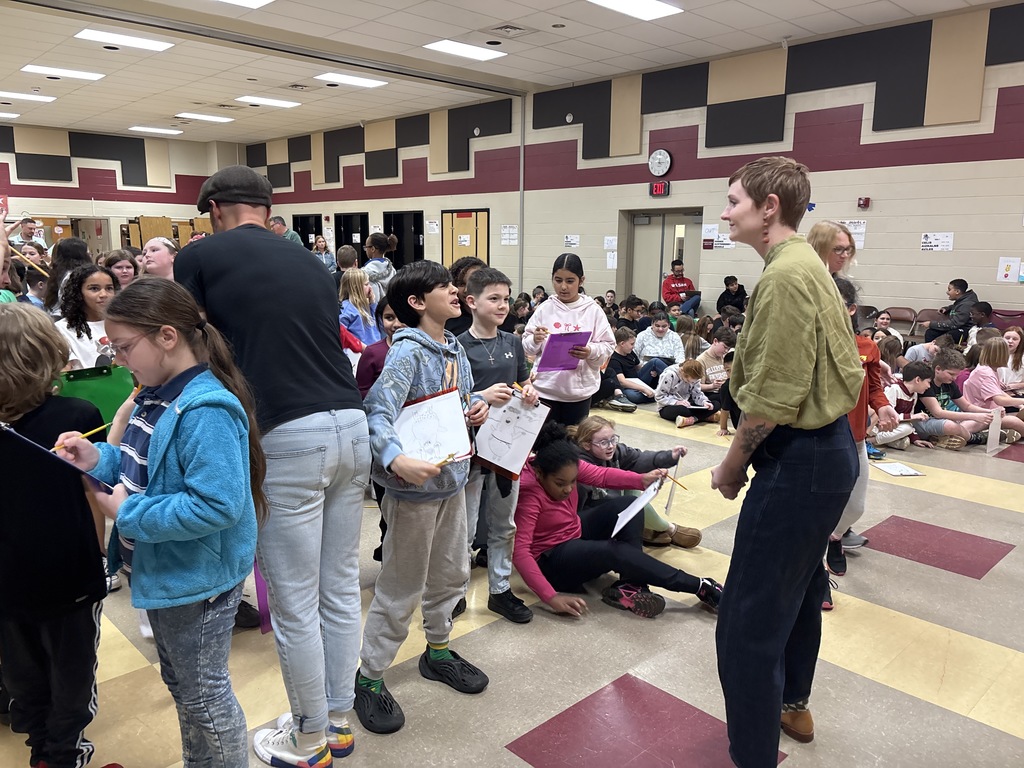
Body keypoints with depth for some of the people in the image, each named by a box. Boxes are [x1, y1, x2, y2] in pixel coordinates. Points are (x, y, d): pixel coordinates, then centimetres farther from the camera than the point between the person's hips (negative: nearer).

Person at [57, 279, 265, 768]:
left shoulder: (206, 411, -28)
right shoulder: (158, 396, 3)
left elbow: (217, 504, -33)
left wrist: (129, 514, -25)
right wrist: (99, 459, -4)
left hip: (198, 580, -10)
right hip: (164, 572, 10)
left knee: (203, 693, 11)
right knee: (179, 683, 27)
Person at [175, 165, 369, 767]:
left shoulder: (200, 257, 3)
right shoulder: (308, 260, 17)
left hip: (287, 439, -6)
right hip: (352, 424, 6)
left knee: (295, 605, 9)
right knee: (342, 588, 16)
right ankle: (341, 720, 33)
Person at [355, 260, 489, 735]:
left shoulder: (456, 349, 6)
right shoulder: (407, 353, -20)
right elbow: (378, 413, -30)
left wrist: (478, 406, -1)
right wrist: (396, 460, -46)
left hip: (453, 478, 8)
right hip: (415, 486, -8)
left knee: (450, 574, 22)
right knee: (401, 589, 5)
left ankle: (438, 651, 43)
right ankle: (369, 678, 23)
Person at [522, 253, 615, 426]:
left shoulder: (593, 311, -1)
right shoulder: (544, 309, 2)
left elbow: (608, 346, -3)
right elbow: (526, 347, 4)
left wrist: (591, 352, -22)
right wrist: (534, 340, -18)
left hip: (579, 390, 0)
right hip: (546, 389, 0)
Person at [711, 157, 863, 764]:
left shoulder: (786, 276, -20)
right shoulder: (807, 264, 12)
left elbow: (772, 397, -24)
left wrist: (732, 466, -10)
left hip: (800, 459, -11)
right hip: (830, 446, 11)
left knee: (750, 621, -2)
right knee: (800, 587, 26)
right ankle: (792, 704, 47)